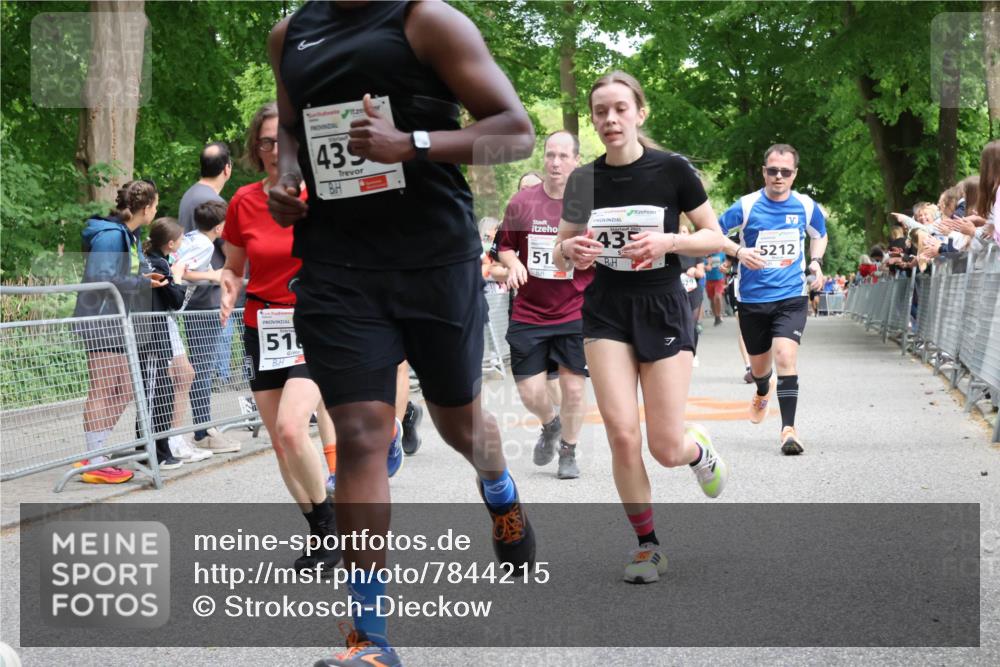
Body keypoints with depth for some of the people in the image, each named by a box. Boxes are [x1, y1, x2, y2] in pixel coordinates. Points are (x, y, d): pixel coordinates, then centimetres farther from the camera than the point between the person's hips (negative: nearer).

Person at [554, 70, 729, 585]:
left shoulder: (672, 170, -8)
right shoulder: (583, 180, 1)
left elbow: (715, 238, -2)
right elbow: (561, 256, 10)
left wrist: (668, 241, -21)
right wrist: (571, 251, -14)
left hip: (663, 309, -2)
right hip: (606, 311, 2)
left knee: (666, 449, -4)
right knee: (622, 435, -11)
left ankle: (699, 450, 34)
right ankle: (646, 544, 7)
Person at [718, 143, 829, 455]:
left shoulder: (806, 206, -1)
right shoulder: (747, 206, -9)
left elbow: (820, 235, 20)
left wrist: (816, 262, 1)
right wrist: (738, 251, -18)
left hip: (791, 296, -1)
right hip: (752, 298, 1)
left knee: (785, 356, -21)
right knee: (759, 364, 17)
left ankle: (788, 428, -18)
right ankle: (763, 392, 53)